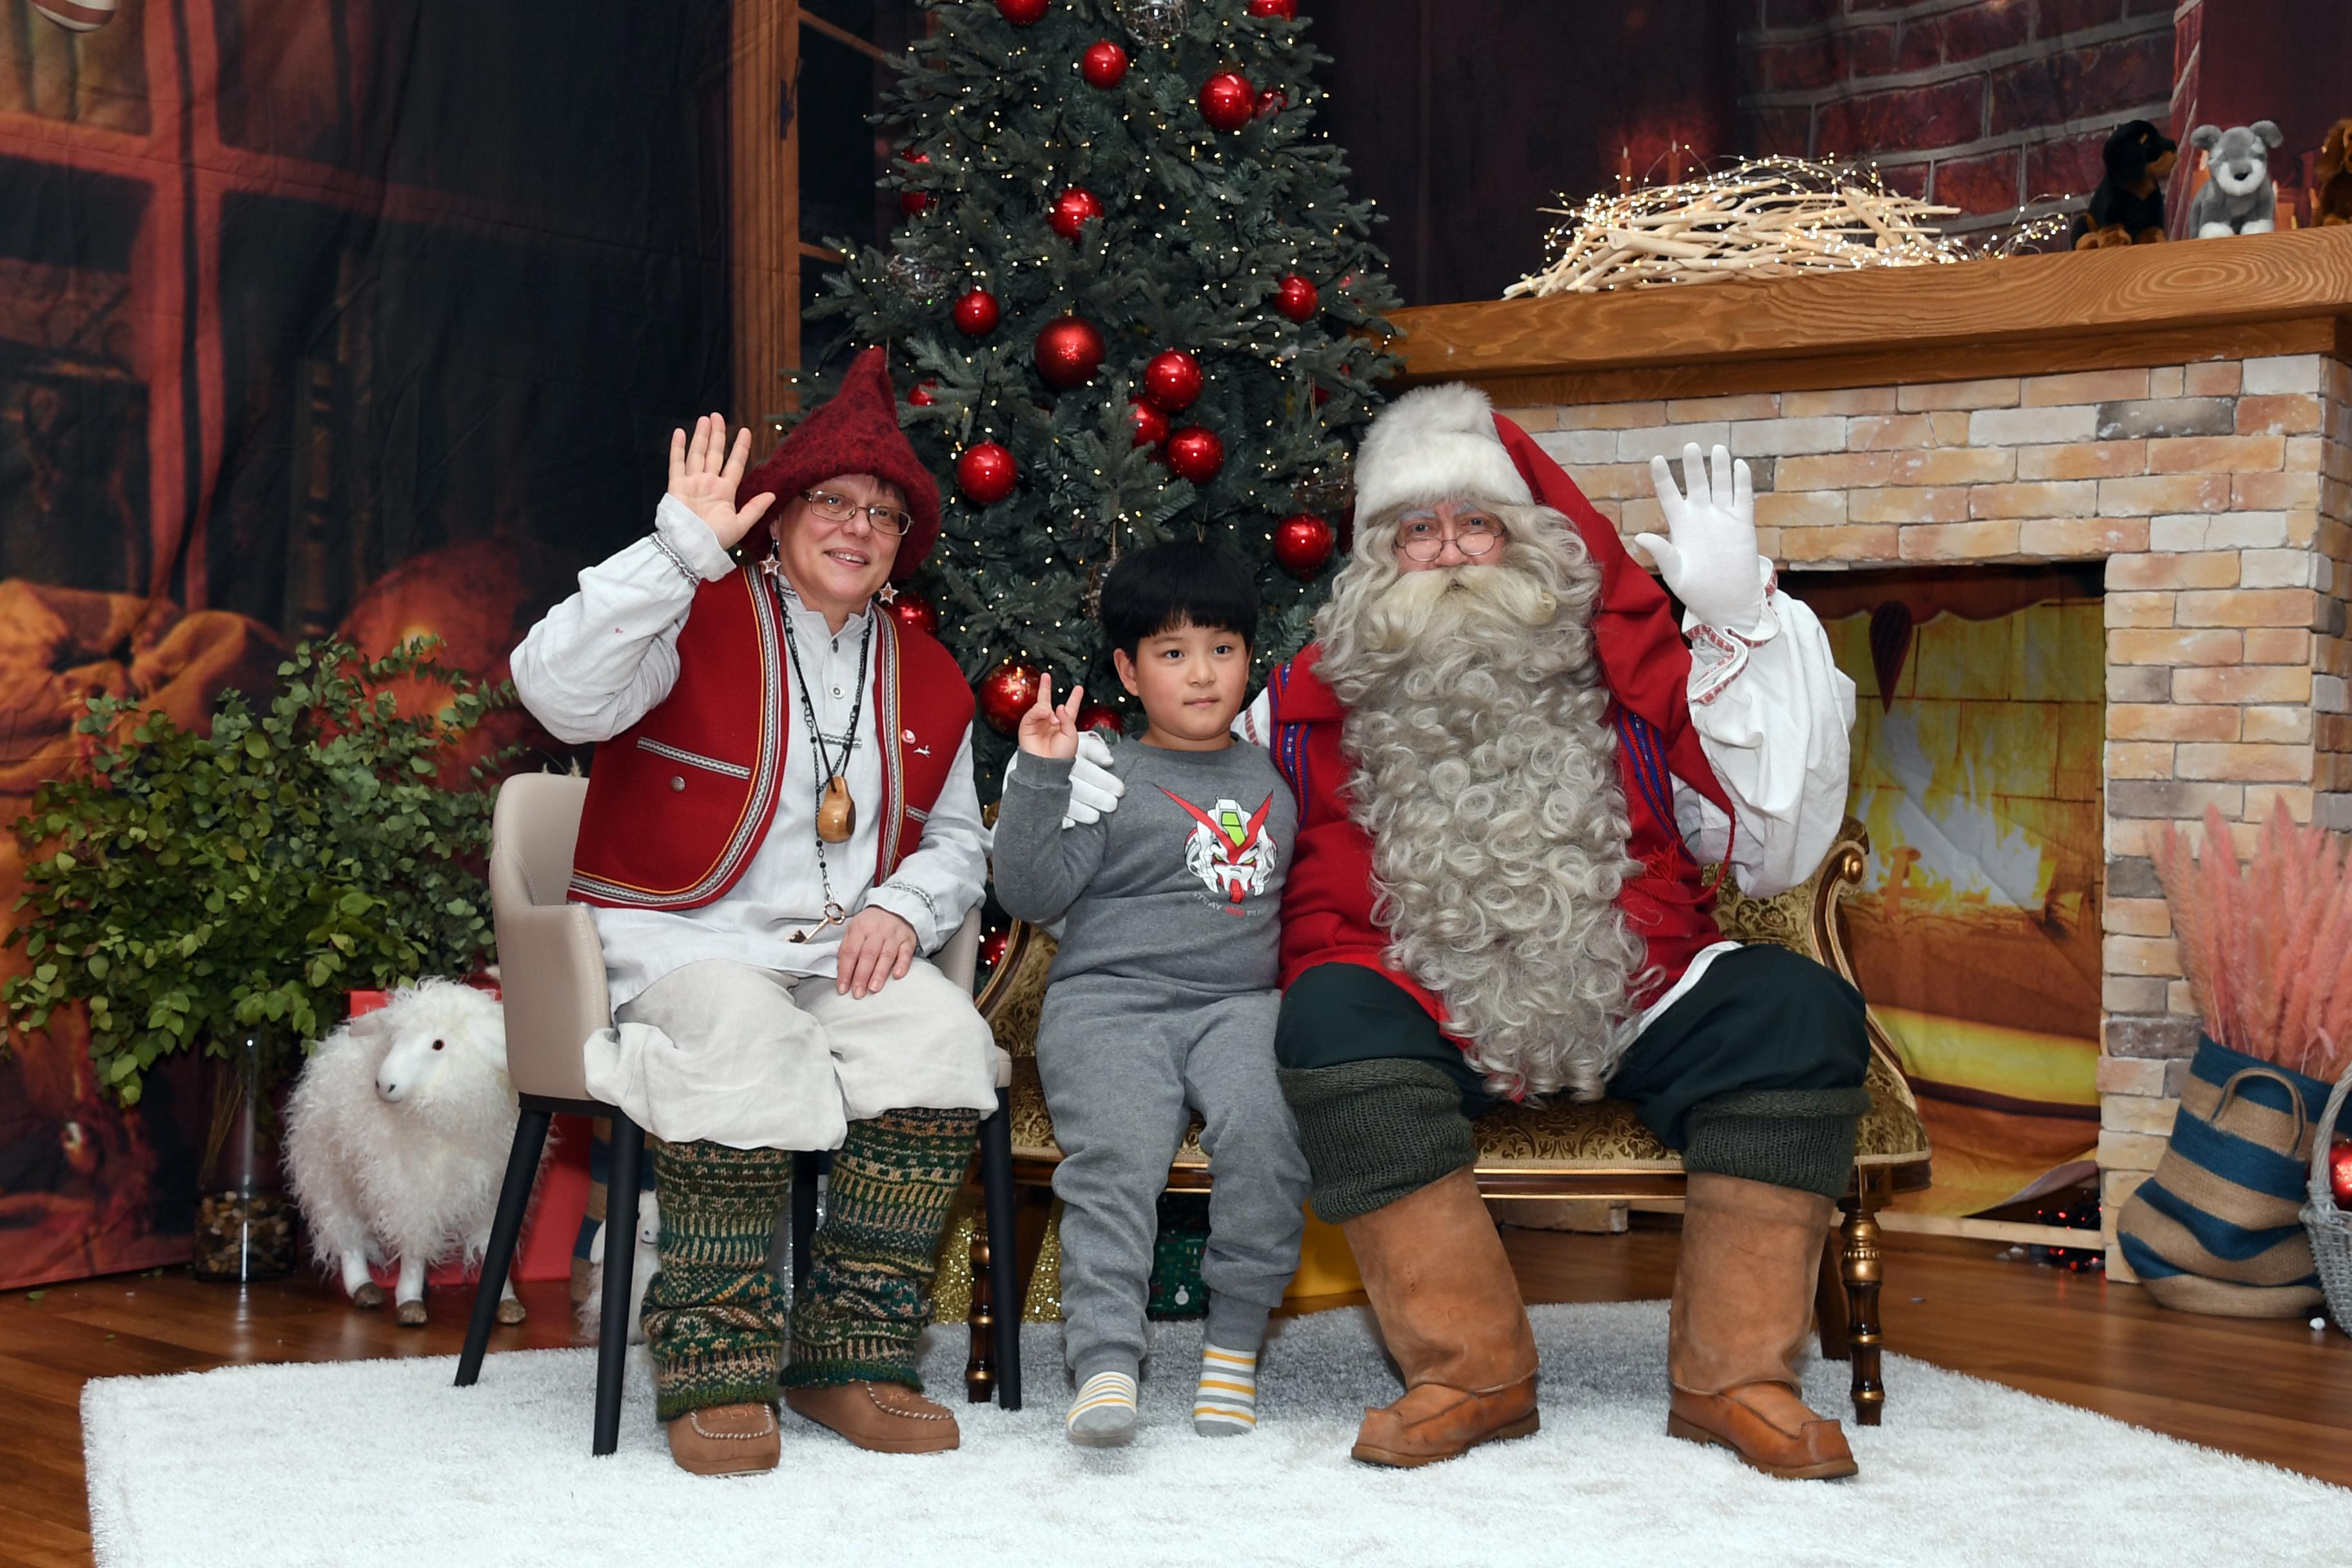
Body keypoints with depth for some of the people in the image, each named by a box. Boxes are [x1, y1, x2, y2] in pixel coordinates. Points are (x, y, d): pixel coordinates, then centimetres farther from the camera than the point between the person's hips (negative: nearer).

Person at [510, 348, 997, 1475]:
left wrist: (900, 909, -1)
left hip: (843, 956, 5)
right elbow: (558, 693, -20)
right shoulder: (698, 621, 0)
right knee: (747, 1042, -38)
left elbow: (957, 846, 23)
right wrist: (680, 548, -25)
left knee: (944, 1038, -27)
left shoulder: (926, 680, 18)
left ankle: (852, 1354, -17)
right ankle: (716, 1370, -25)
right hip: (675, 941, -4)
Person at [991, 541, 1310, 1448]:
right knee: (1116, 1150, -28)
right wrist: (1039, 777, -12)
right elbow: (1031, 894, -3)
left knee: (1264, 1123, -29)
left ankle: (1234, 1343, -17)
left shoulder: (1274, 776, 20)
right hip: (1108, 999, -2)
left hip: (1239, 1000, 2)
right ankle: (1104, 1365, -29)